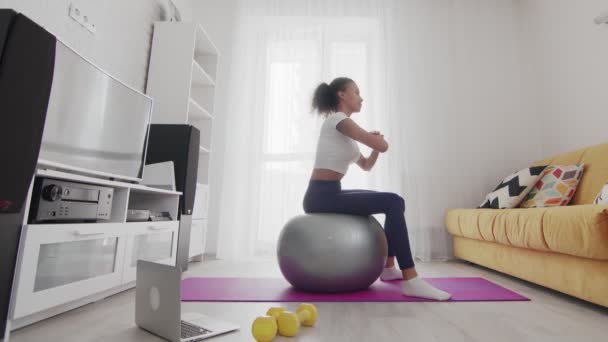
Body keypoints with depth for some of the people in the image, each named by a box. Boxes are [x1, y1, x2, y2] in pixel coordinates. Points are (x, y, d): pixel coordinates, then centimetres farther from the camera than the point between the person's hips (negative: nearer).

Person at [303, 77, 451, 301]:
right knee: (393, 203, -17)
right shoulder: (337, 120, -10)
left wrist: (375, 143, 6)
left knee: (394, 203, 17)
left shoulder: (342, 126, 20)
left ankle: (389, 268, 26)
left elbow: (366, 165, 23)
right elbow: (382, 145, -17)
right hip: (322, 196, -10)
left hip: (328, 194, 10)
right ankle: (411, 281, -13)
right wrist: (377, 140, 6)